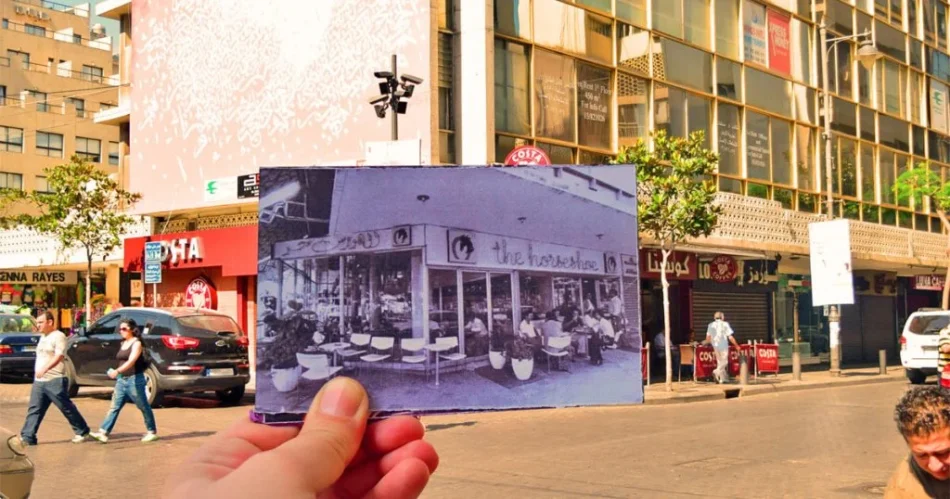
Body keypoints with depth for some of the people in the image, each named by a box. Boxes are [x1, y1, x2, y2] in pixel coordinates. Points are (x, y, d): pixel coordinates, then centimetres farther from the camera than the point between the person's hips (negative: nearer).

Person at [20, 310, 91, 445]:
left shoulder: (58, 336, -11)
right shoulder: (43, 337, 17)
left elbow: (58, 357, -23)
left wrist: (45, 368, -35)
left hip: (55, 381, -8)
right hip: (39, 381, 8)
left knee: (66, 408, 0)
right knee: (34, 410, 2)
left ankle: (82, 432, 12)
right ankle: (27, 437, 1)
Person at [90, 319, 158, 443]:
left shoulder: (136, 343, -11)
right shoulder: (123, 344, 12)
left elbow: (131, 361, -25)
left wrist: (117, 371, -37)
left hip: (134, 380, -7)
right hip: (121, 380, 7)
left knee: (144, 407, 3)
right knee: (114, 407, 0)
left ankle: (152, 432, 14)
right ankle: (103, 433, -5)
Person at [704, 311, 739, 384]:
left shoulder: (711, 325, 6)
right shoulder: (725, 324, -5)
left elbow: (708, 338, 7)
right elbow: (730, 337, -7)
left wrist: (705, 342, 29)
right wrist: (736, 345, 1)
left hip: (715, 346, 5)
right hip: (723, 345, -5)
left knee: (720, 362, 15)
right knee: (724, 362, 0)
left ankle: (723, 378, 17)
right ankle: (717, 372, -26)